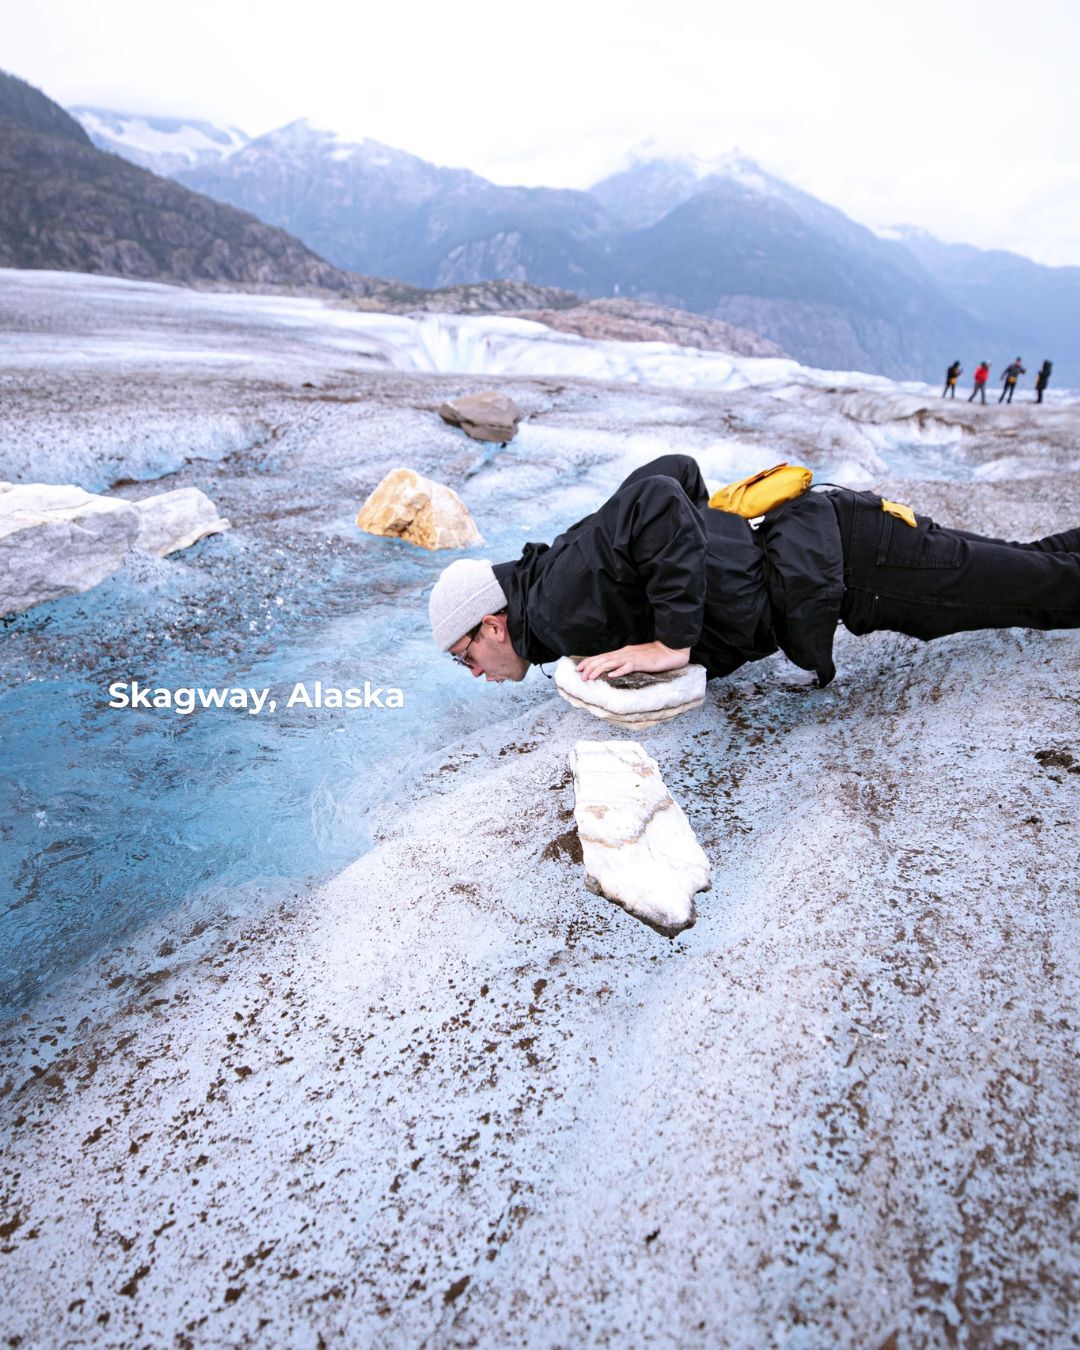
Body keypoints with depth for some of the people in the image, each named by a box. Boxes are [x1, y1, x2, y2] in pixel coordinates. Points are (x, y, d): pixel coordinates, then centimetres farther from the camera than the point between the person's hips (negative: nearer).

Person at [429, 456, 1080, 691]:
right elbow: (676, 469, 7)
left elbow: (657, 503, -35)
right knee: (1019, 575, 22)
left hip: (831, 560, -8)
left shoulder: (559, 611, -20)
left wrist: (674, 642, -30)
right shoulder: (557, 571, 5)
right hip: (805, 538, 8)